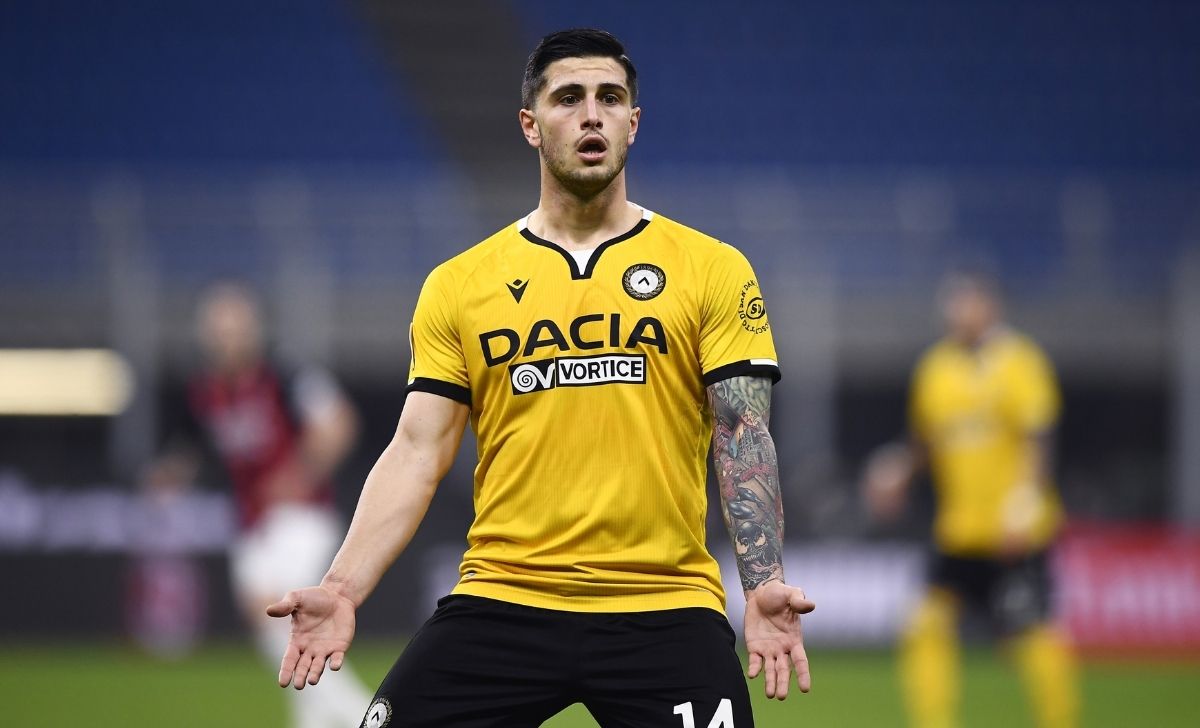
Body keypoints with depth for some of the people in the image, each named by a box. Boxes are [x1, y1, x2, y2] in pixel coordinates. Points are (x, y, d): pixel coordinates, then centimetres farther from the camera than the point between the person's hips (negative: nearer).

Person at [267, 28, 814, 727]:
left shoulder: (713, 270, 6)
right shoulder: (458, 284, 9)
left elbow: (744, 437, 0)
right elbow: (418, 452, 7)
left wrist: (766, 585, -15)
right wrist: (342, 587, -7)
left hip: (666, 607, -1)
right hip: (498, 605, 1)